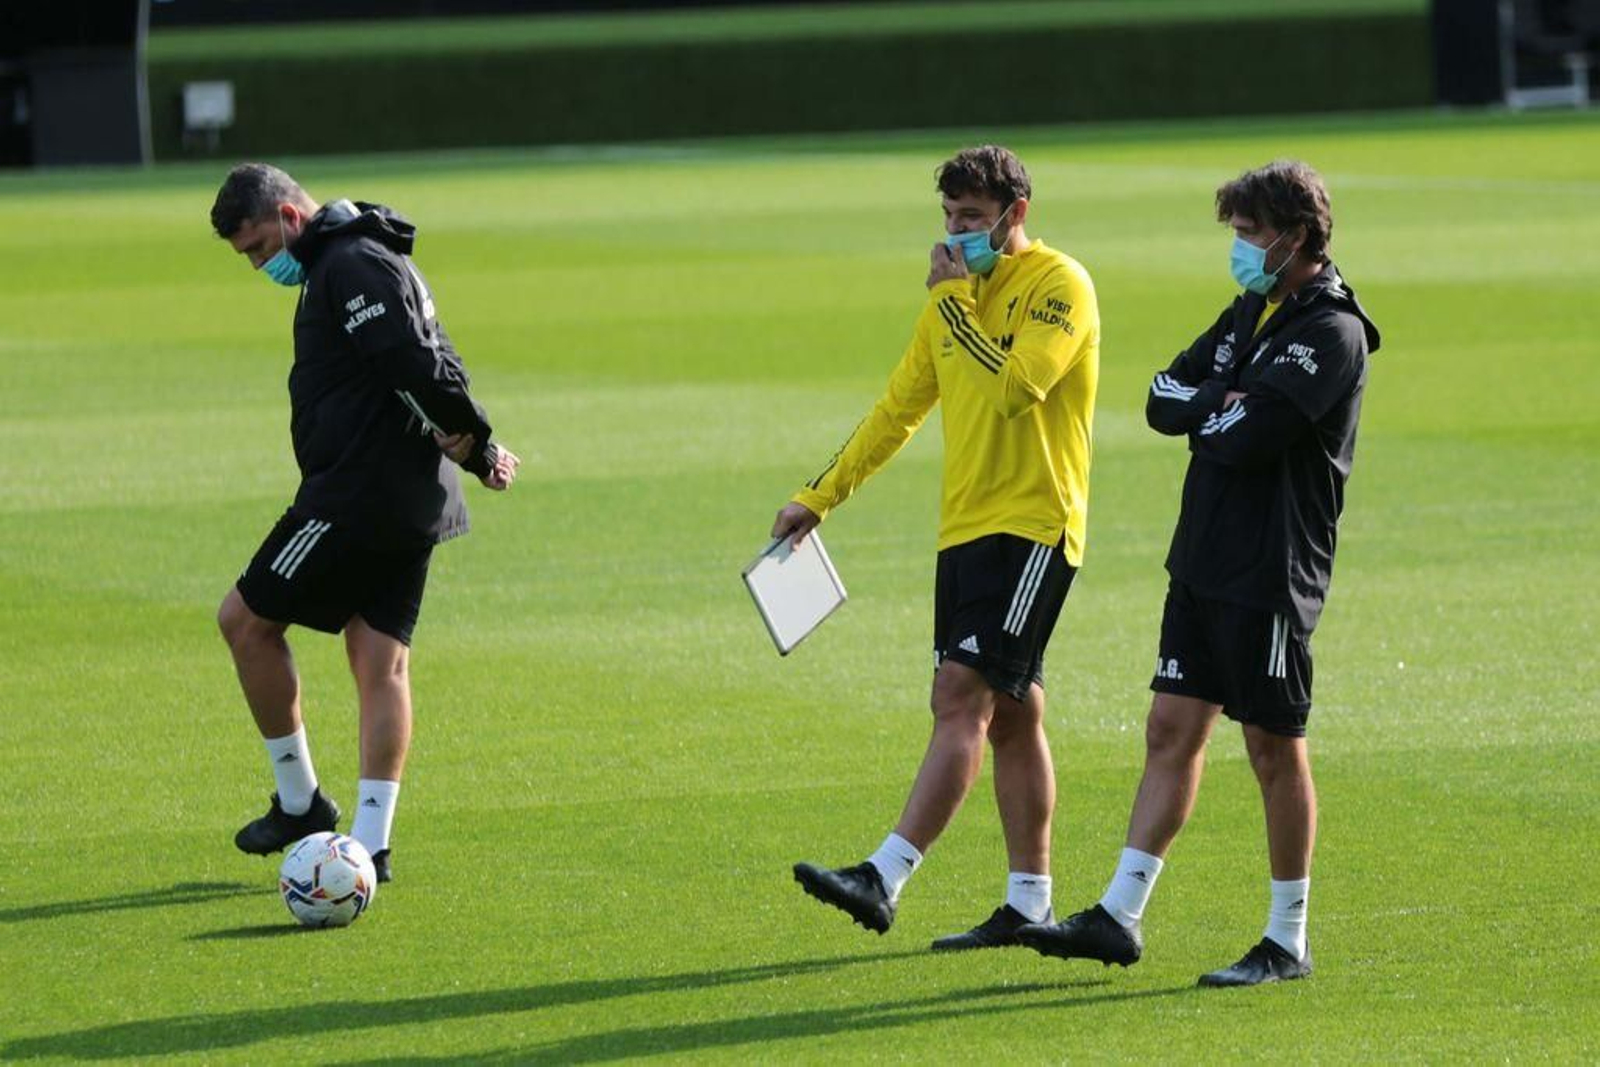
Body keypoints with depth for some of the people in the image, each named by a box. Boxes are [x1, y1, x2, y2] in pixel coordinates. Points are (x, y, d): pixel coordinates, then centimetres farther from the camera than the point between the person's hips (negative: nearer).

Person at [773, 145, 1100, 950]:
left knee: (963, 696, -15)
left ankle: (885, 879, -23)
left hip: (1031, 528, -8)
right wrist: (818, 498, 20)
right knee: (1009, 714, 10)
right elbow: (898, 407, 22)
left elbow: (1013, 386, -23)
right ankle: (1029, 904, 13)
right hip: (966, 527, 8)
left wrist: (955, 301, -14)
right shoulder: (957, 296, 16)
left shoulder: (1059, 286, -8)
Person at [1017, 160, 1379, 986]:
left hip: (1271, 573, -9)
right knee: (1172, 730, 8)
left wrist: (1207, 414, -2)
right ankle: (1119, 917, 10)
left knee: (1274, 749, -1)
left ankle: (1289, 942, 8)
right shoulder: (1251, 311, 15)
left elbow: (1245, 437, -23)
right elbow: (1163, 400, 10)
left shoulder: (1330, 333, -14)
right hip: (1203, 560, 9)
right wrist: (1223, 403, -9)